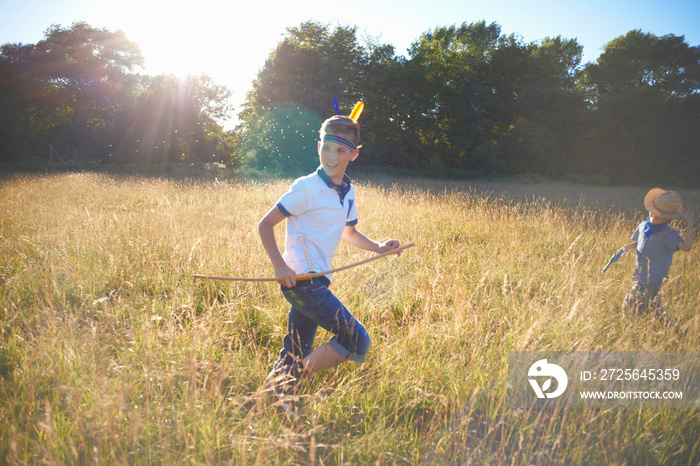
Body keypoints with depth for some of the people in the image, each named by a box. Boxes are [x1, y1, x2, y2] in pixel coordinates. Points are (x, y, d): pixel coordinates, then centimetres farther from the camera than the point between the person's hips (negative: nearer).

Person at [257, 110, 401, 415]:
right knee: (356, 339, -11)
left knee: (296, 353, 14)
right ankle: (288, 384, -2)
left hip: (315, 283, 8)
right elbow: (265, 224, -9)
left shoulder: (348, 190, 12)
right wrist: (280, 266, -21)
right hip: (301, 280, -8)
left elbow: (349, 233, 25)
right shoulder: (307, 188, -12)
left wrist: (377, 247, 8)